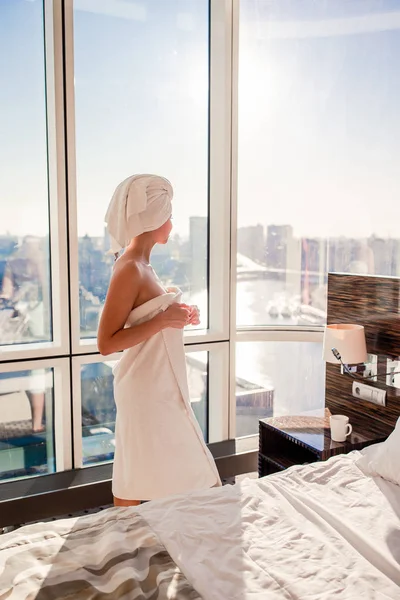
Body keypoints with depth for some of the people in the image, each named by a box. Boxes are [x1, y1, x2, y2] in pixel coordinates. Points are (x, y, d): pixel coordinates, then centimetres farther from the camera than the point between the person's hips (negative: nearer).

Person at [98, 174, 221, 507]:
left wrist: (177, 316, 6)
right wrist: (162, 320, -23)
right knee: (137, 479, 4)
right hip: (146, 387, -9)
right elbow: (106, 342, -21)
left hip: (161, 383, 10)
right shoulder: (129, 269, -19)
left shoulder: (142, 264, 9)